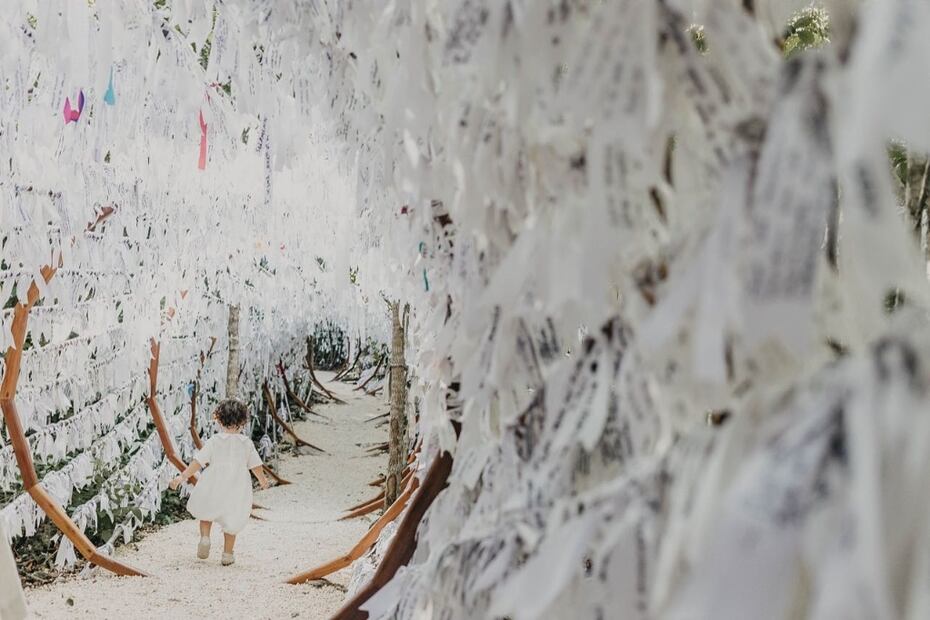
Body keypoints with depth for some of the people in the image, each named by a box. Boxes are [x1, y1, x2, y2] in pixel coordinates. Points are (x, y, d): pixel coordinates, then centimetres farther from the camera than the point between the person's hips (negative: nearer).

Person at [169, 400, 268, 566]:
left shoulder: (214, 441, -5)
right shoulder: (246, 443, 1)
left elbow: (198, 462, -9)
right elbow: (256, 465, 7)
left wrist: (182, 477, -6)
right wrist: (263, 480, 26)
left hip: (213, 488, -1)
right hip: (237, 490, 1)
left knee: (206, 513, 24)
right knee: (231, 522, 15)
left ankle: (205, 537, 3)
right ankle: (227, 554, 19)